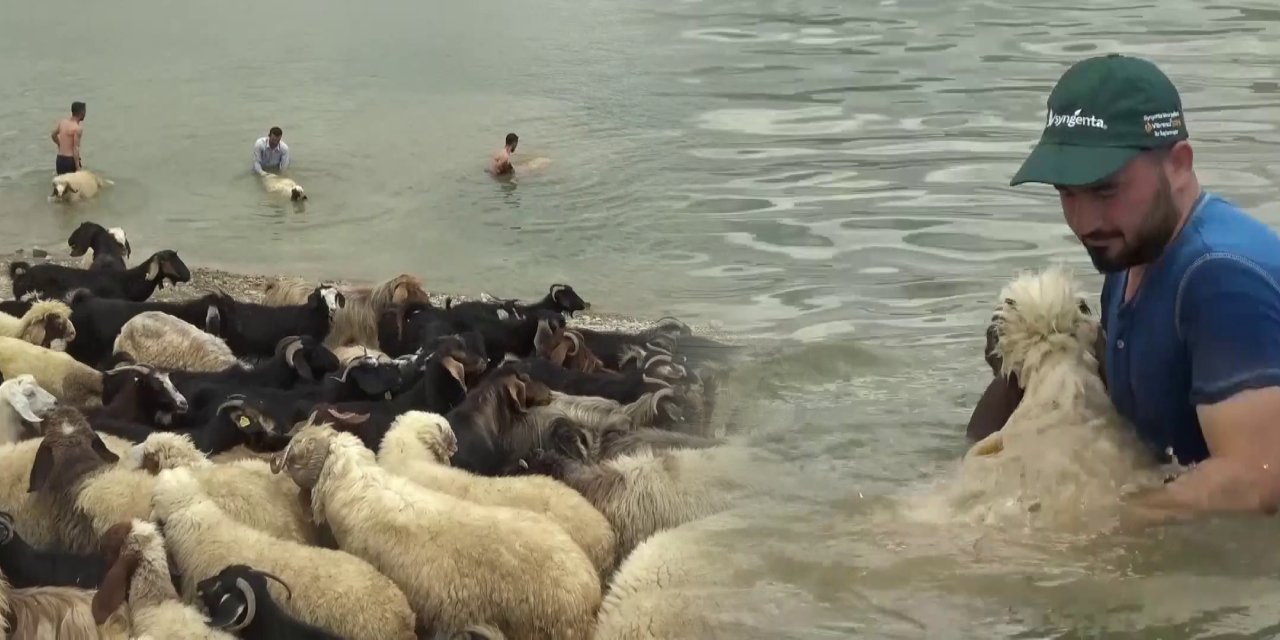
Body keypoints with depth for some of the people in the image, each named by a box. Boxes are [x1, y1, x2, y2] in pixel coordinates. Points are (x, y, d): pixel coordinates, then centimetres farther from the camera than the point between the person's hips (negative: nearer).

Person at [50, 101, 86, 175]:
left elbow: (53, 135, 22)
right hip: (70, 160, -7)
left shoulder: (62, 122, 6)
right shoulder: (77, 128, -16)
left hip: (59, 159, 7)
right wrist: (78, 167, -18)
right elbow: (76, 148, -19)